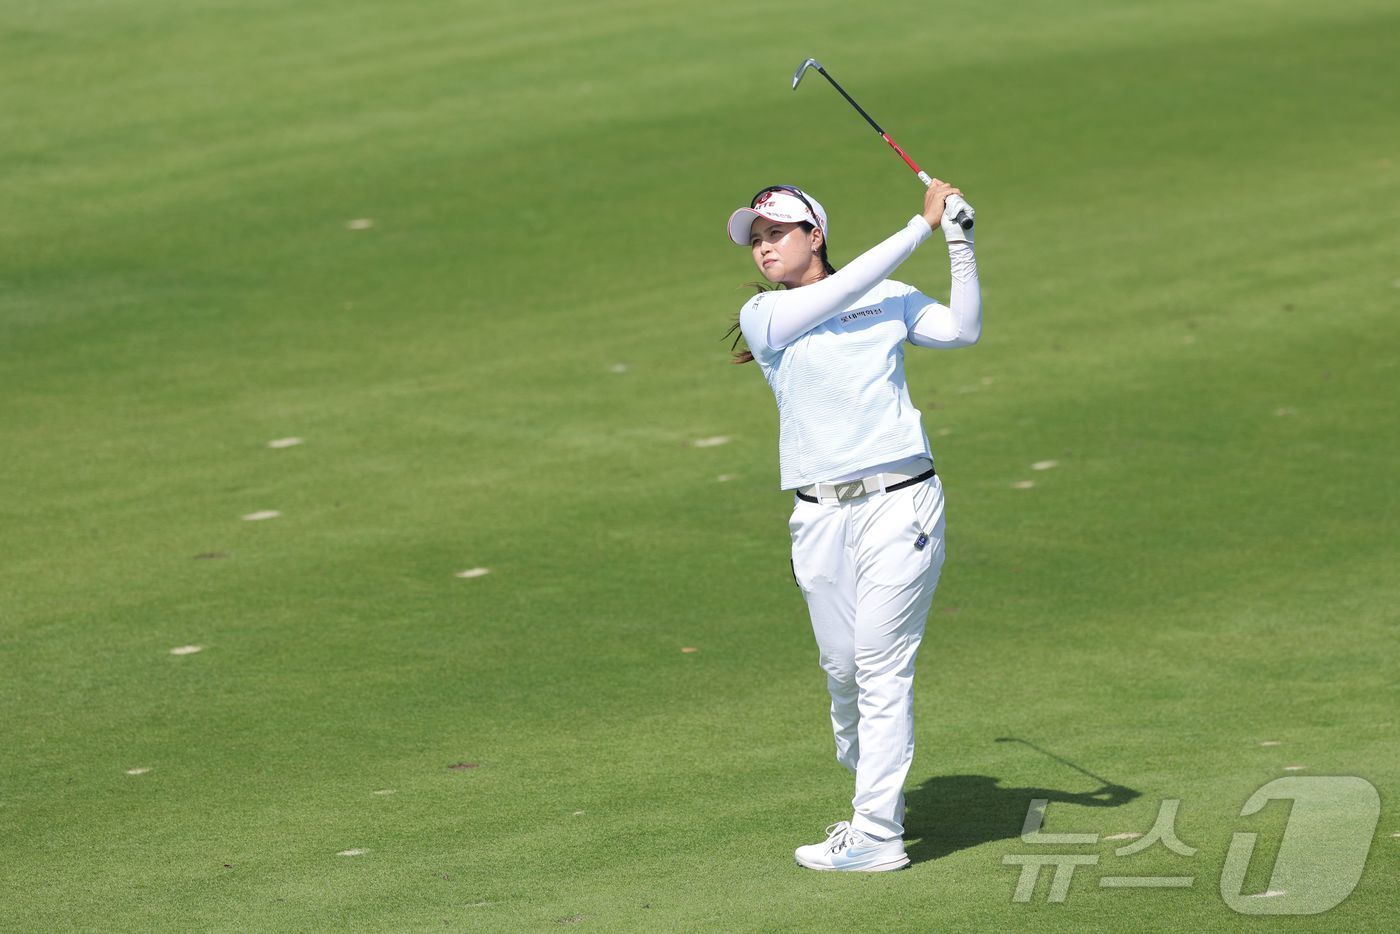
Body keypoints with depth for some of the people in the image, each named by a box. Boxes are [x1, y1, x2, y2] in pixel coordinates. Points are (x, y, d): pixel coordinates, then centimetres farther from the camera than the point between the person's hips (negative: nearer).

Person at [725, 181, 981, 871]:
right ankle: (871, 793, 29)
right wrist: (923, 225, -8)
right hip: (820, 517, 2)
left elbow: (961, 330, -3)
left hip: (899, 502, -2)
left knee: (883, 669, -6)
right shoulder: (762, 317, 6)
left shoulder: (890, 298, 9)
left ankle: (877, 834, -4)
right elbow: (845, 289, -8)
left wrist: (960, 243, -12)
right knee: (842, 670, 7)